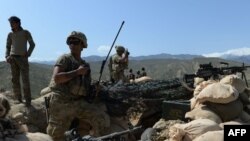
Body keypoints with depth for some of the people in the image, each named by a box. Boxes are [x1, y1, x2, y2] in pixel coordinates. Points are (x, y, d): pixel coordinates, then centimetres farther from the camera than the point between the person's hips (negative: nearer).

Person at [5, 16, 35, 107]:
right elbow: (8, 47, 15)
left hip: (23, 58, -3)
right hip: (13, 58, 3)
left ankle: (28, 100, -7)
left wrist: (28, 54, -11)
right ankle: (18, 98, 5)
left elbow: (32, 44, 3)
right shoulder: (10, 34, 10)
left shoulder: (25, 32, 2)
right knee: (15, 79, 0)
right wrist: (7, 56, -2)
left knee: (25, 79, -9)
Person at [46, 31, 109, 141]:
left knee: (102, 119, -10)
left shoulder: (85, 65, 15)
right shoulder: (65, 58, -2)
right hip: (61, 102, -4)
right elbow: (56, 78, -19)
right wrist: (77, 72, -16)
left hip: (79, 102, 4)